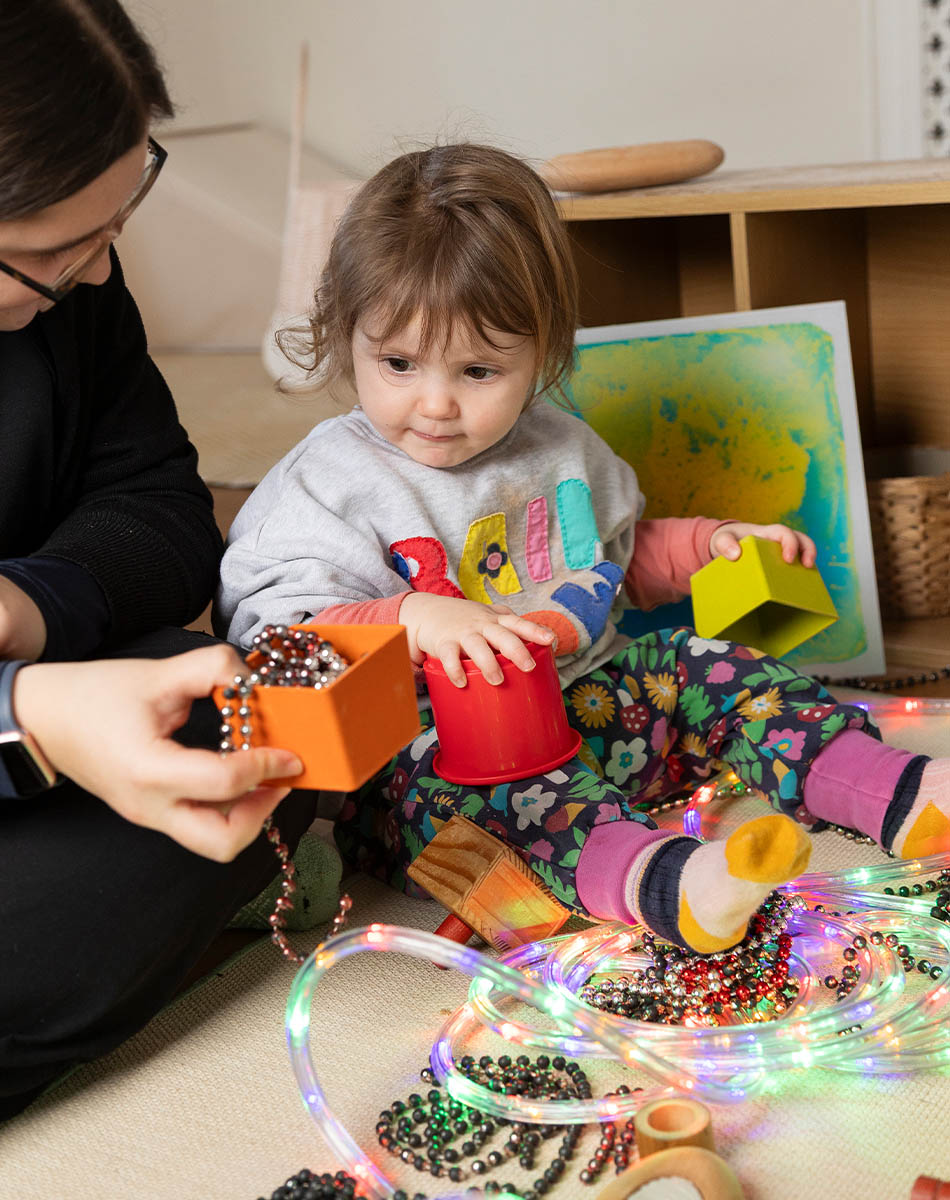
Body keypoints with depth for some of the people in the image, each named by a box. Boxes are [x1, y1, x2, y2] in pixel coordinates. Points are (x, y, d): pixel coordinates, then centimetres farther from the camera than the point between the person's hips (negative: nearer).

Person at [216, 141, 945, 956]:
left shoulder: (555, 446, 12)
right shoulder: (321, 485, -8)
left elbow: (615, 559, 29)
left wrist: (706, 545, 12)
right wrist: (412, 622, -33)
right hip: (418, 736, -7)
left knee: (714, 675, -7)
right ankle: (664, 880, -61)